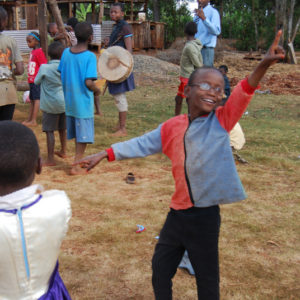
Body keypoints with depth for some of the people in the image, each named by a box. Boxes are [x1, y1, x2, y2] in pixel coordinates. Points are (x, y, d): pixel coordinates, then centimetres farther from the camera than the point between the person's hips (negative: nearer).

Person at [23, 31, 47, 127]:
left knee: (36, 99, -6)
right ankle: (29, 119, 23)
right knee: (32, 100, 14)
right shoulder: (32, 52, 14)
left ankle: (34, 121, -4)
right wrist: (29, 79, 19)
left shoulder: (39, 52, -12)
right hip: (32, 80, 9)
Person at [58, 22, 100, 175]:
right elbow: (89, 82, -24)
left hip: (69, 100, 6)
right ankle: (76, 166, 6)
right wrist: (97, 90, -5)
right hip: (83, 102, -6)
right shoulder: (90, 56, -17)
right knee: (84, 136, 5)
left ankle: (80, 160, 32)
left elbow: (61, 75, 6)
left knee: (77, 134, 20)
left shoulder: (66, 52, 1)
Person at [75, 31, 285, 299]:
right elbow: (142, 145, 11)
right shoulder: (172, 128, 2)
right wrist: (104, 154, 9)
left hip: (206, 216, -4)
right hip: (178, 213, 4)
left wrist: (264, 65, -39)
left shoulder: (222, 120, -6)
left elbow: (243, 93, -22)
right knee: (160, 267, 19)